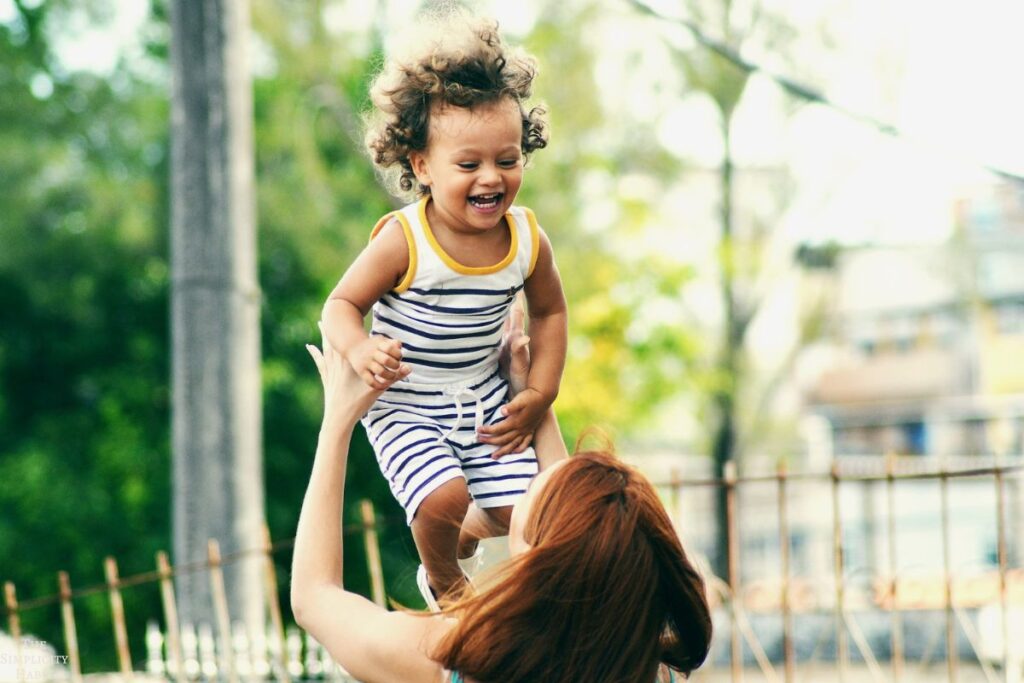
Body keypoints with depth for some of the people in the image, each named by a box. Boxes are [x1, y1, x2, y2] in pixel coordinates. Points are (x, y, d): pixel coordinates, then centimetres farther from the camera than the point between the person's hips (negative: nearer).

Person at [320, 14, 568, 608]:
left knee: (519, 510, -2)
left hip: (486, 399, 4)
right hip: (406, 408, -4)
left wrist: (540, 395, 2)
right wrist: (358, 349, -35)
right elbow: (343, 303, -14)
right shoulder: (403, 242, -23)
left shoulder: (527, 240, -10)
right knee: (443, 498, -24)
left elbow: (549, 312, 8)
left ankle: (465, 534, 36)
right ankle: (442, 579, 11)